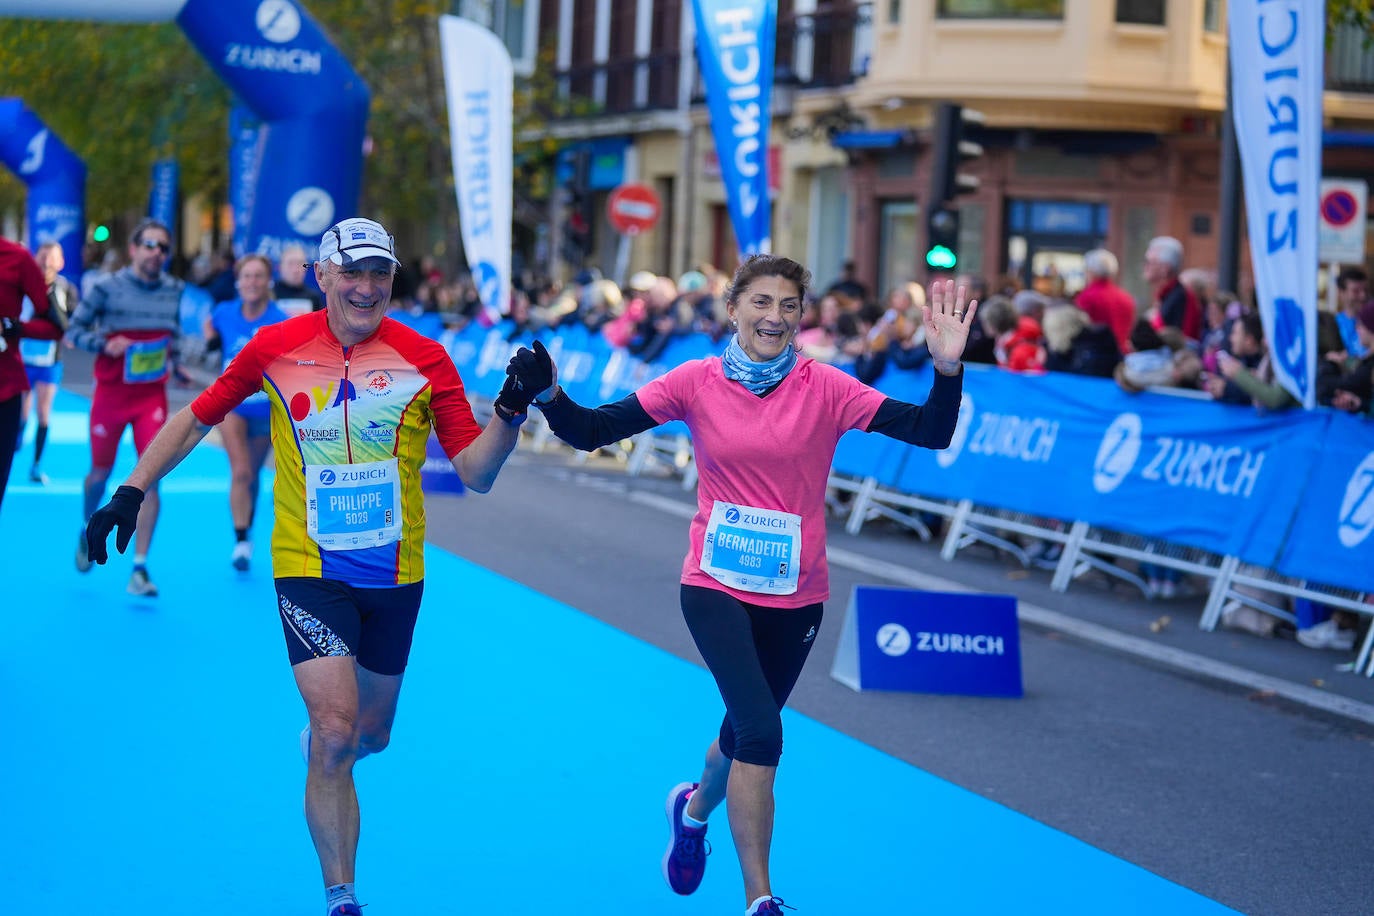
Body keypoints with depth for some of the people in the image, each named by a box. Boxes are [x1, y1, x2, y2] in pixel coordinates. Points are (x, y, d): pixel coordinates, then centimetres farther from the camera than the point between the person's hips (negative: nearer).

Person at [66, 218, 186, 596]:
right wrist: (104, 345, -19)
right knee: (101, 472, 12)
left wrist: (172, 355, 1)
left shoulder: (174, 290, 1)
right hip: (111, 392, -1)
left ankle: (140, 568, -9)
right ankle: (87, 532, 44)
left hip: (152, 395, 1)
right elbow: (74, 330, -3)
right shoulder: (107, 288, -8)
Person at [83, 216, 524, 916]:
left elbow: (476, 472, -7)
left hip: (395, 574, 2)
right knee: (337, 731, -16)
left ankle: (318, 744, 54)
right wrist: (131, 492, 3)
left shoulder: (424, 360, -6)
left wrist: (510, 412, -24)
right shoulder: (275, 348, -4)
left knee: (369, 734, 16)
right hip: (308, 568, -2)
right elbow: (196, 419, 9)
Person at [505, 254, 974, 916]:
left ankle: (694, 809, 55)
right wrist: (549, 395, -24)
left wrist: (947, 368, -30)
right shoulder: (697, 383, -6)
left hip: (794, 594, 2)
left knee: (748, 732, 19)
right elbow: (592, 430, -5)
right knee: (762, 733, -19)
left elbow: (930, 432, -14)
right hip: (717, 586, -2)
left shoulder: (825, 389, -8)